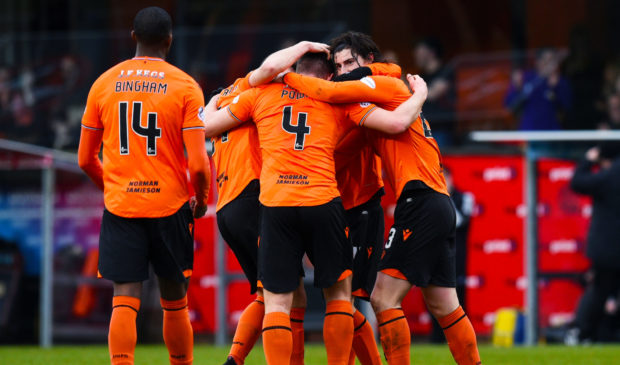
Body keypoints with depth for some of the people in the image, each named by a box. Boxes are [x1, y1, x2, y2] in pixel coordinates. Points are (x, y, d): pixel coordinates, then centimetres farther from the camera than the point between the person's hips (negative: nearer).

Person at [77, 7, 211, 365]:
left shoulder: (104, 84, 4)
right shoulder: (185, 86, -4)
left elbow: (86, 159, 9)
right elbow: (199, 163, -10)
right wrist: (201, 201, 9)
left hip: (119, 204, 1)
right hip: (170, 204, -1)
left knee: (125, 300, -3)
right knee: (175, 301, 11)